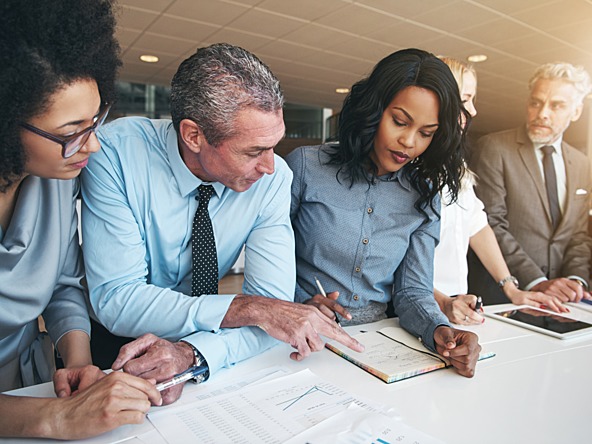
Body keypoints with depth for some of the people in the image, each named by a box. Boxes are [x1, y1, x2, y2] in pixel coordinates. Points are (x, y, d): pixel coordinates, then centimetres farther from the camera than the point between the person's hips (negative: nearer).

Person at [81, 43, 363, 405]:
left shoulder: (273, 177, -16)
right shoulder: (116, 153, -22)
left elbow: (274, 303, -17)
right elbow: (116, 300, -24)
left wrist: (188, 354, -34)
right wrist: (250, 308, -31)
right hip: (114, 347, -1)